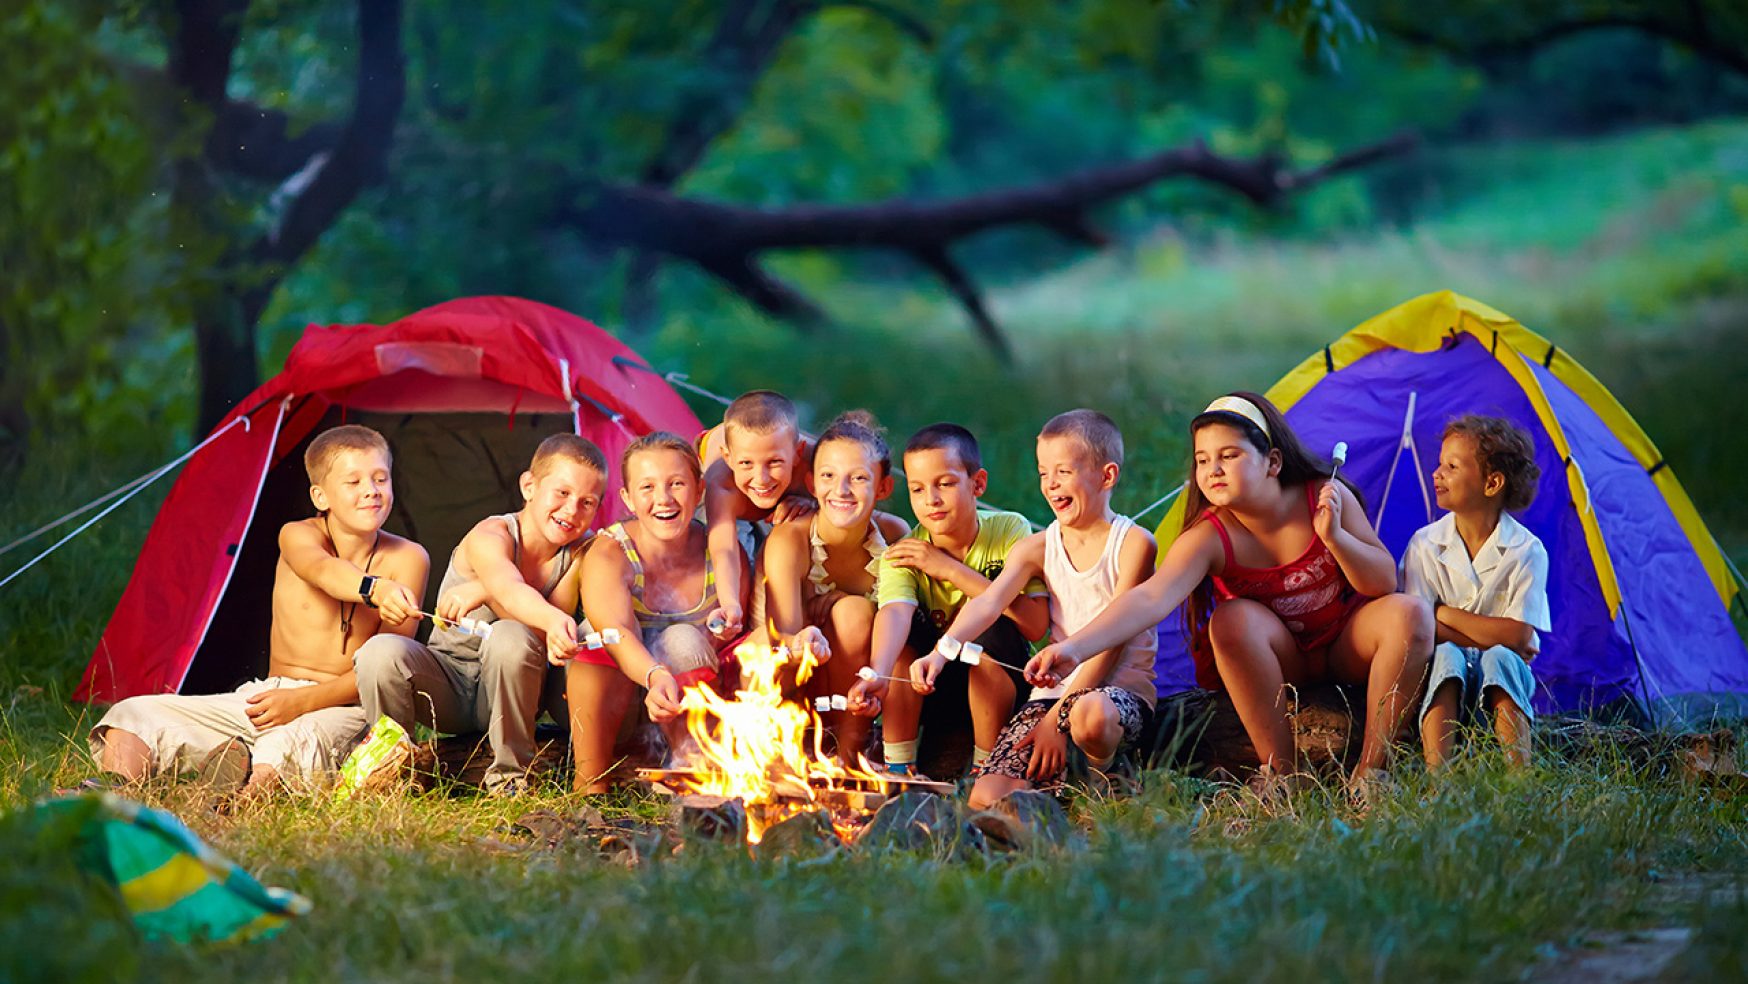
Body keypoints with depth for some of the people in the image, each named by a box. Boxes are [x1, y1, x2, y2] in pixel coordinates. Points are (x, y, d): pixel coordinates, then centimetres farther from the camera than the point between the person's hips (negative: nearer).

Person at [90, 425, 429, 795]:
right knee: (132, 714, -11)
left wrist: (303, 701, -21)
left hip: (340, 709, -4)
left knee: (291, 740, -43)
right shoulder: (297, 536, -5)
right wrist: (373, 589, -57)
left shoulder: (406, 560, -5)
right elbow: (323, 570, -32)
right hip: (262, 695, 4)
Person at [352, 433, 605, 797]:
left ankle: (511, 770, -19)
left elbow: (544, 634, -20)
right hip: (446, 683, -1)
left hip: (505, 686, 2)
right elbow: (509, 590, -43)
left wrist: (483, 593, -35)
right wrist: (553, 618, -65)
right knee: (380, 653, -33)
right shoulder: (491, 536, -18)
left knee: (512, 638, -34)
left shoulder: (577, 555, -7)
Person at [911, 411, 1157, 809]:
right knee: (987, 798, -19)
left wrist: (1058, 718, -17)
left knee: (1090, 714, -43)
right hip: (1054, 689, 4)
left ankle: (1102, 773, -8)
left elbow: (1112, 638, -11)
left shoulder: (1133, 544, -5)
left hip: (1119, 687, -4)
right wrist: (939, 654, -29)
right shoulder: (1037, 548, 10)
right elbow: (988, 604, -8)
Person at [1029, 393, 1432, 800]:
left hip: (1347, 647, 1)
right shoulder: (1210, 537, -23)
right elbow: (1151, 597, -39)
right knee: (1233, 619, -34)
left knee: (1409, 613, -28)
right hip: (1281, 661, -1)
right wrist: (1075, 647, -55)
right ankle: (1282, 772, -24)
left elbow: (1384, 583, -15)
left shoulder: (1326, 496, -17)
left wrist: (1334, 537, -34)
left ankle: (1370, 768, -21)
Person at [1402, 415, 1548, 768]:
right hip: (1445, 683, 1)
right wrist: (1493, 638, -16)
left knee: (1500, 658, -34)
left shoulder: (1526, 551, -9)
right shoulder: (1425, 545, -3)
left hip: (1500, 685, -1)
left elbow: (1517, 635, -17)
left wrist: (1444, 614, -14)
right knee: (1446, 655, -32)